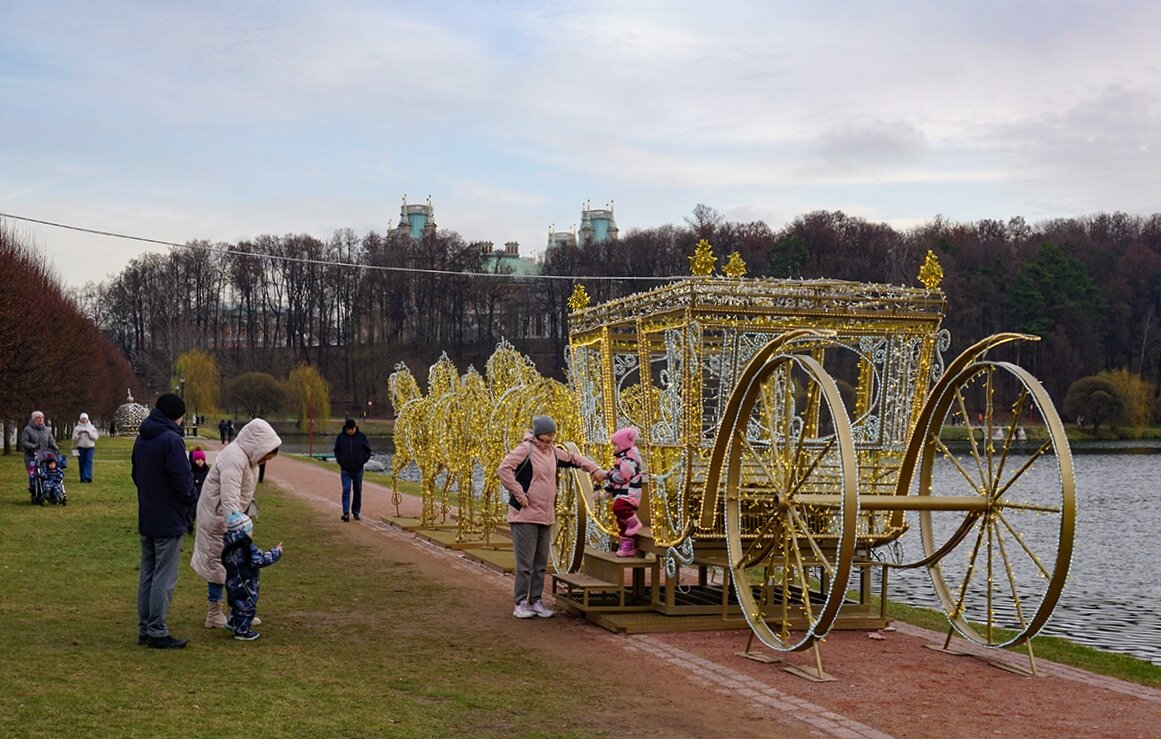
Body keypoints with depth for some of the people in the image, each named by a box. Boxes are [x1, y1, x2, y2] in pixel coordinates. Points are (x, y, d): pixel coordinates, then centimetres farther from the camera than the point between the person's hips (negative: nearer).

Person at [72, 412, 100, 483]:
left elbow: (96, 437, 0)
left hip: (90, 447, 0)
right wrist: (78, 434, -16)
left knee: (89, 461, -14)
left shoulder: (91, 427, 8)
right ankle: (83, 478, 7)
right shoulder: (77, 428, 6)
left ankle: (88, 477, -21)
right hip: (80, 447, 0)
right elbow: (74, 438, 1)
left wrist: (89, 433, -13)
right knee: (81, 463, 1)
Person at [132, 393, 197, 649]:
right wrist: (191, 498, -2)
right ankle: (157, 632, -1)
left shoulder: (141, 439, 10)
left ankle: (145, 628, 20)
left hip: (146, 520, 9)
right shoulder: (171, 440, -18)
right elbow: (182, 480, -20)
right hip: (169, 520, -9)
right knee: (164, 578, -3)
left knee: (147, 575, 14)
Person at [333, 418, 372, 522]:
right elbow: (336, 451, 10)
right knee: (346, 490, -11)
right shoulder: (340, 437, -2)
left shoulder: (362, 436, -3)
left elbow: (368, 451, 6)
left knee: (358, 491, 9)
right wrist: (340, 461, -2)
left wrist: (363, 461, -4)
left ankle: (356, 512, 20)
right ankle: (346, 513, -15)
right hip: (345, 470, -1)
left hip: (358, 470, 1)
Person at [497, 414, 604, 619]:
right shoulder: (525, 450, -10)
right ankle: (521, 603, 3)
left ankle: (535, 601, 19)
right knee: (525, 563, -5)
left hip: (546, 517, 7)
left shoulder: (553, 452, 12)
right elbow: (504, 469, -19)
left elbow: (575, 459, 26)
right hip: (525, 515, -7)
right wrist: (518, 493, -18)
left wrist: (594, 469, 10)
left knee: (541, 563, 11)